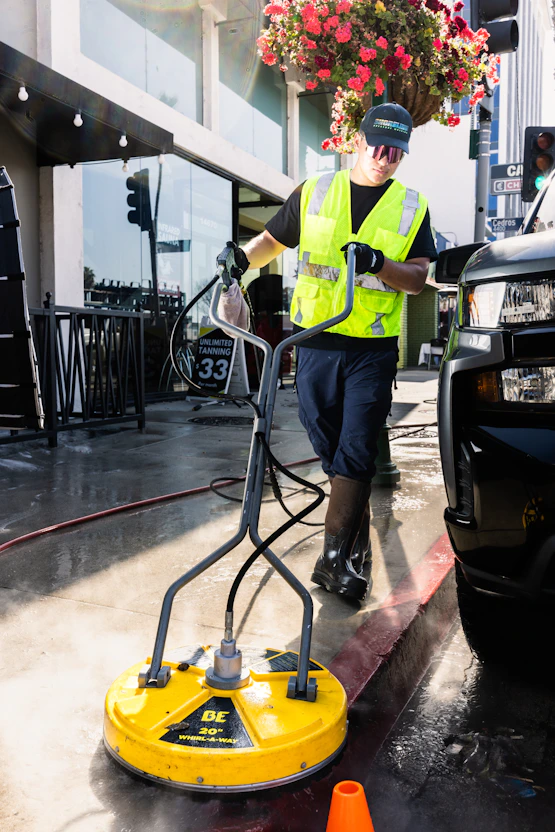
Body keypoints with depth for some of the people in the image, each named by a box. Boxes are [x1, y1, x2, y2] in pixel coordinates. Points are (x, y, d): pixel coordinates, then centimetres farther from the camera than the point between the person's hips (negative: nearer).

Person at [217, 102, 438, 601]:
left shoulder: (413, 208, 8)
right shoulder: (314, 193, 10)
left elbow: (418, 278, 2)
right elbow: (273, 240, 18)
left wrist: (378, 264, -17)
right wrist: (244, 257, -2)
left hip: (373, 349, -1)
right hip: (316, 342, 2)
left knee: (356, 453, -8)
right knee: (330, 447, 7)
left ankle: (336, 557, -2)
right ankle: (358, 547, 23)